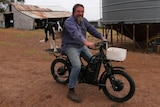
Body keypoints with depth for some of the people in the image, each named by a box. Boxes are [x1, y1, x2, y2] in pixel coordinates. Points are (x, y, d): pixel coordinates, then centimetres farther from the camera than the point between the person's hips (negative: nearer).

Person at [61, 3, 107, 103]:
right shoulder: (69, 22, -19)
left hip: (82, 46, 8)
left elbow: (92, 29, 4)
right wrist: (86, 42, -51)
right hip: (70, 46, -8)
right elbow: (75, 34, -36)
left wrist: (102, 38, -8)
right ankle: (71, 91, -16)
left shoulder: (84, 20, 7)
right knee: (77, 66, -27)